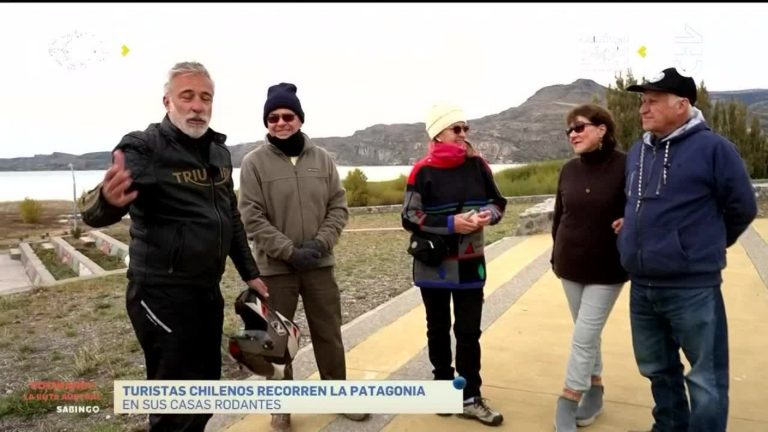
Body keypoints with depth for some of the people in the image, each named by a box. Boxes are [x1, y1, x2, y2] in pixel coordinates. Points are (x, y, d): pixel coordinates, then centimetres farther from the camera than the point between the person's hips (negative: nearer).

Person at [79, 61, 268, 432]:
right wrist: (107, 199, -49)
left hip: (208, 291, 7)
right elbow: (93, 213, -26)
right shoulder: (144, 147, -13)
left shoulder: (218, 150, 9)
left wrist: (249, 273, 15)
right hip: (163, 294, -7)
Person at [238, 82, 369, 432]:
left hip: (319, 263, 3)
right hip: (275, 267, -2)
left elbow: (338, 206, 3)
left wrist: (320, 243, -12)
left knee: (329, 334, 15)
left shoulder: (322, 158, 2)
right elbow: (252, 218, -11)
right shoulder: (254, 162, -7)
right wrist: (290, 251, -18)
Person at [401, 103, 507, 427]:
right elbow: (410, 218, -12)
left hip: (470, 264, 2)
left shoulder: (477, 165, 0)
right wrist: (451, 223, -20)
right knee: (439, 330, 13)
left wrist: (489, 215, -12)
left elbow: (498, 202, 10)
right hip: (434, 265, -2)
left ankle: (470, 399, 19)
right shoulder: (423, 171, -9)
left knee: (469, 332, 6)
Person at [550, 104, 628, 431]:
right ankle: (594, 391, 33)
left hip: (607, 269, -4)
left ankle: (567, 405, 9)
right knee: (588, 335, 16)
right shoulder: (569, 169, 3)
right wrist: (557, 254, 11)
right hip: (570, 267, 5)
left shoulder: (624, 165, -13)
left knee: (583, 337, -3)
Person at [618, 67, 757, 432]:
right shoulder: (637, 152, 9)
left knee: (704, 379, 7)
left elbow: (742, 208, -3)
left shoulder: (712, 148, -10)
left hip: (692, 288, -6)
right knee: (657, 369, 21)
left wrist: (706, 248, 8)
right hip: (641, 287, 7)